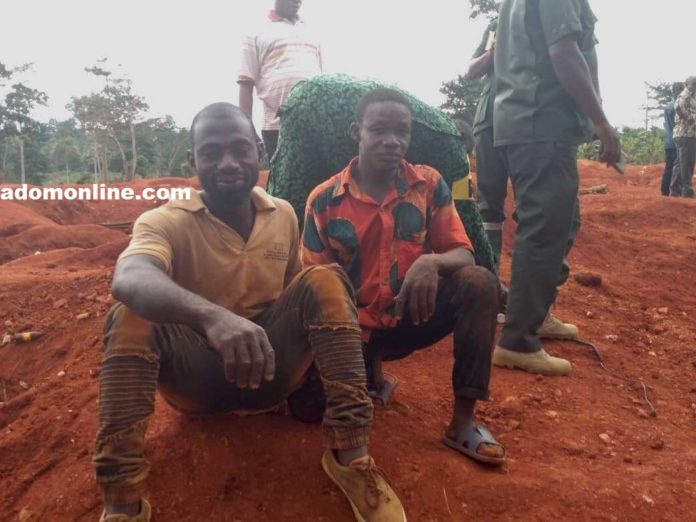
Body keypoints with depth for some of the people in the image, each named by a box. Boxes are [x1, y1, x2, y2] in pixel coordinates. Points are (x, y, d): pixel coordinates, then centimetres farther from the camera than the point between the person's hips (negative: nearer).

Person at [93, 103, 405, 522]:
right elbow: (128, 280, -36)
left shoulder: (284, 215, 1)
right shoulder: (166, 222, -13)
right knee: (131, 316, -29)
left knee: (324, 281, -20)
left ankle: (350, 454, -22)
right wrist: (211, 315, -57)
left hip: (270, 367, 3)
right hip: (197, 375, -2)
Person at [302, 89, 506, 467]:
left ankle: (462, 421, -17)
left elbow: (463, 255, -6)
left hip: (413, 318, 2)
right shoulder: (324, 200, -8)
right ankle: (370, 371, 13)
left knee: (479, 283, -26)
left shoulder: (429, 184, -4)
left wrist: (431, 262, -31)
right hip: (356, 328, -1)